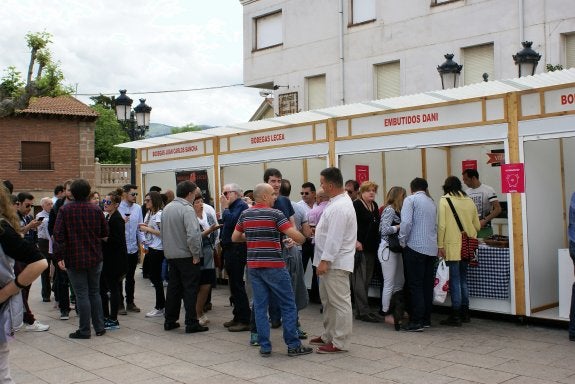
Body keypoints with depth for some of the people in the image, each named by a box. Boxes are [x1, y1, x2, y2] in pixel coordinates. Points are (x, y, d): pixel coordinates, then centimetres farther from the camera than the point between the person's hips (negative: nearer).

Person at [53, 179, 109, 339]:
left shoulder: (65, 210, -7)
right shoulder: (96, 209, 0)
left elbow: (58, 234, -12)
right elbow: (105, 232, 5)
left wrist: (59, 256, -11)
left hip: (74, 259, -3)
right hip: (95, 258, 3)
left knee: (82, 294, 1)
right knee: (95, 292, 14)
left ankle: (84, 330, 6)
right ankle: (99, 327, 17)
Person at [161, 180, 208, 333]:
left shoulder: (166, 208, 10)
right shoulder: (187, 209, -17)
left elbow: (162, 232, 18)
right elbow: (193, 234, -26)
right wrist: (196, 254, -17)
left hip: (171, 255, 8)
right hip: (186, 256, -8)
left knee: (173, 287, 15)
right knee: (190, 289, -1)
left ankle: (169, 321, 21)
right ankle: (191, 323, 1)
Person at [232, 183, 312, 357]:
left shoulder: (245, 215, 7)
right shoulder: (274, 214, -10)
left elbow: (235, 238, 15)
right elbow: (296, 235, -16)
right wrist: (302, 239, 5)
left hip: (253, 266, 6)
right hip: (274, 266, -5)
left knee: (260, 306, 8)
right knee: (288, 305, 4)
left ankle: (264, 346, 10)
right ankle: (293, 345, 7)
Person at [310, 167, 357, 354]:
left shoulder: (340, 207, -21)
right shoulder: (337, 202, 13)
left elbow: (334, 238, -24)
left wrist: (325, 260, -23)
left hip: (335, 263, -11)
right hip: (330, 261, 11)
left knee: (339, 302, -2)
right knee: (327, 300, 19)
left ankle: (340, 342, 4)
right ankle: (329, 336, 31)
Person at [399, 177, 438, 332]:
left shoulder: (410, 199, -5)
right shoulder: (431, 202, 15)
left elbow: (406, 222, -16)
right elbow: (435, 225, 13)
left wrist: (402, 241, -5)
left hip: (415, 247, -6)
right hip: (431, 248, 6)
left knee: (415, 285, -4)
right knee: (427, 284, 12)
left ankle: (416, 322, -5)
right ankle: (426, 319, 18)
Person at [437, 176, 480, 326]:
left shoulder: (444, 200, -6)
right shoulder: (469, 201, 6)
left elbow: (441, 225, -12)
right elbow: (477, 226, 12)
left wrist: (440, 245, -6)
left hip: (452, 246, -5)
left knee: (455, 281, -1)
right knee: (463, 280, 16)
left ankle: (456, 316, 2)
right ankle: (465, 313, 23)